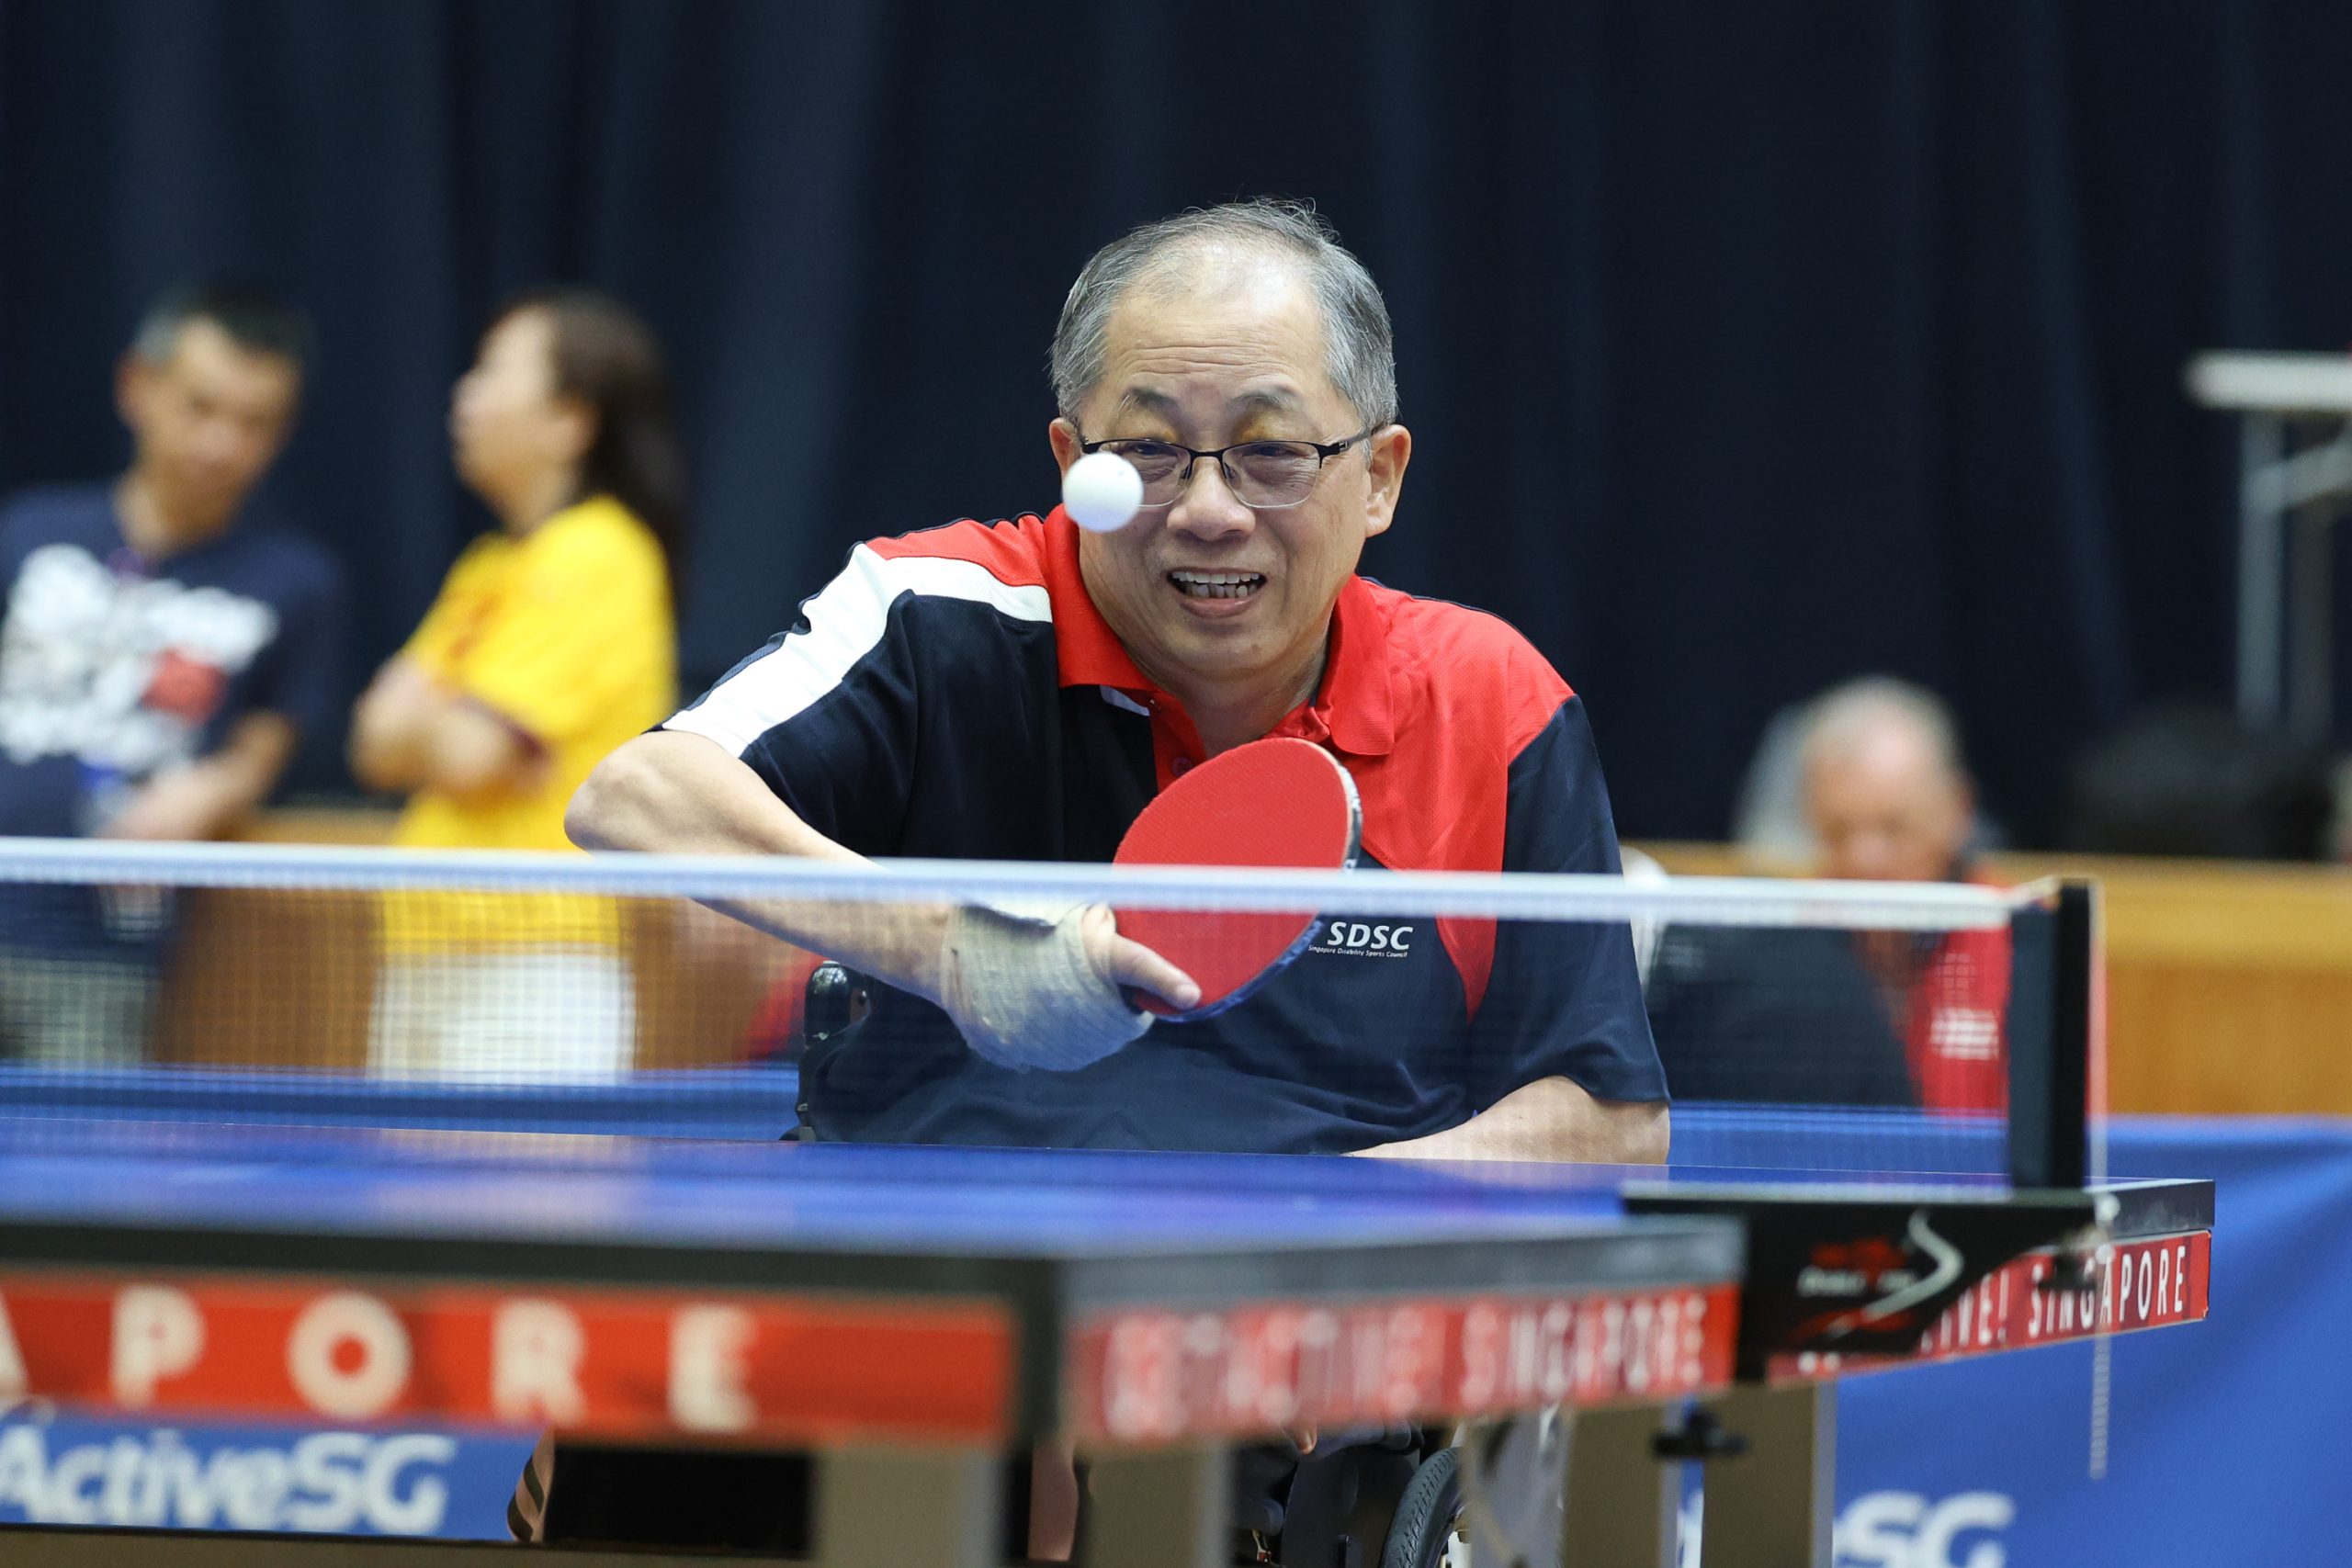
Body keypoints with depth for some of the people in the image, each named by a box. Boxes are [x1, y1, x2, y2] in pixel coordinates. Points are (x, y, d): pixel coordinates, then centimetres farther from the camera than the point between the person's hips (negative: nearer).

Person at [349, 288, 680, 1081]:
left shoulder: (593, 560, -10)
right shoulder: (489, 569, 17)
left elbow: (468, 754, -17)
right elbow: (379, 746, 12)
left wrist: (420, 719, 4)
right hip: (424, 963, 9)